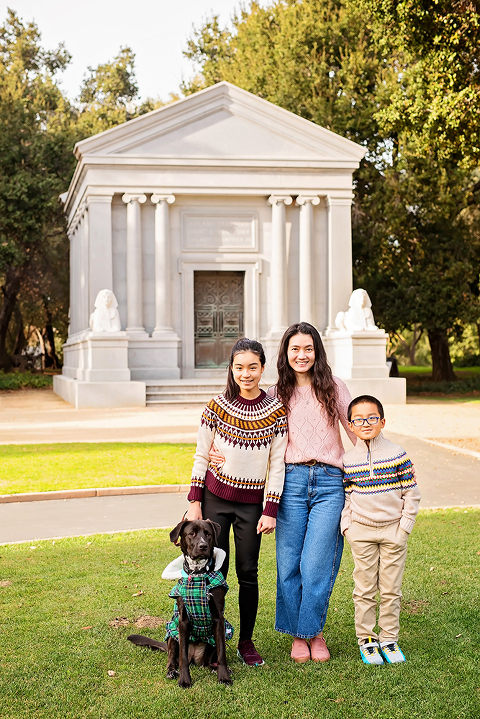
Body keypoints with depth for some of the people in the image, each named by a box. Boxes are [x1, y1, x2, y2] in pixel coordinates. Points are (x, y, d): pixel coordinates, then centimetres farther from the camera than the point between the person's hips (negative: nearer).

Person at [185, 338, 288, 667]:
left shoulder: (277, 411, -5)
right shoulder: (217, 407, -6)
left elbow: (277, 465, -2)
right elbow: (201, 457, 1)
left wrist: (270, 511, -5)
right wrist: (194, 502, -3)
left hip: (251, 503, 0)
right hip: (215, 497, 0)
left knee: (248, 573, 4)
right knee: (214, 570, 4)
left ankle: (247, 642, 19)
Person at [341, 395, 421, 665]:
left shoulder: (397, 454, -4)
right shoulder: (348, 460, -1)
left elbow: (411, 493, -1)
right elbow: (345, 496, 7)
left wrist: (405, 526, -5)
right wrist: (347, 526, -2)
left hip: (393, 531, 0)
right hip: (361, 533, 1)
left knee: (391, 589, 6)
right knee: (365, 590, 6)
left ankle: (390, 639, 19)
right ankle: (367, 640, 18)